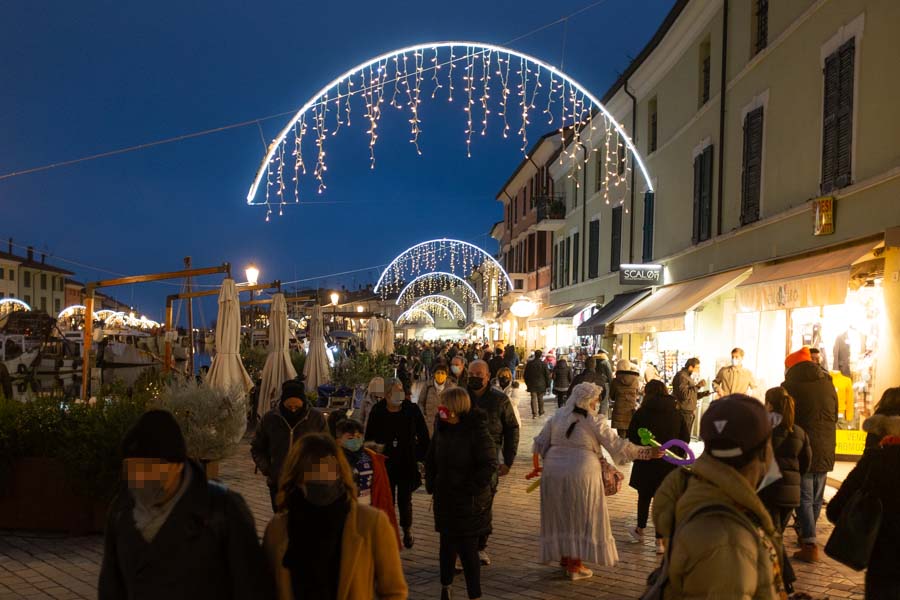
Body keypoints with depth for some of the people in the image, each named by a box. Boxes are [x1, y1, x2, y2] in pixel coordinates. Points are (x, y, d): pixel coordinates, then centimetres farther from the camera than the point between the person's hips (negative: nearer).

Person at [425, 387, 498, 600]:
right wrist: (431, 484, 8)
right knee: (447, 545, 18)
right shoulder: (442, 429, 4)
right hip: (445, 498, 6)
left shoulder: (476, 431, -16)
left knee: (467, 549, -2)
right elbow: (431, 460, 16)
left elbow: (489, 465, -17)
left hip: (470, 501, -6)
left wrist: (471, 488, -17)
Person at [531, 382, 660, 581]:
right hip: (582, 473, -5)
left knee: (560, 517, 17)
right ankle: (575, 566, 13)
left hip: (553, 472, 5)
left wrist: (537, 465, 24)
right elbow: (618, 445, -6)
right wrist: (646, 452, 0)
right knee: (580, 518, 8)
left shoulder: (557, 416, 9)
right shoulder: (594, 422, -6)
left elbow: (540, 443, 11)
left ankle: (564, 558, 28)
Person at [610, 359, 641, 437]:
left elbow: (612, 397, 5)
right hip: (632, 410, 2)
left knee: (621, 437, 1)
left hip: (619, 411, -2)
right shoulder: (635, 380, -2)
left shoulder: (615, 381, -6)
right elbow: (638, 394, 13)